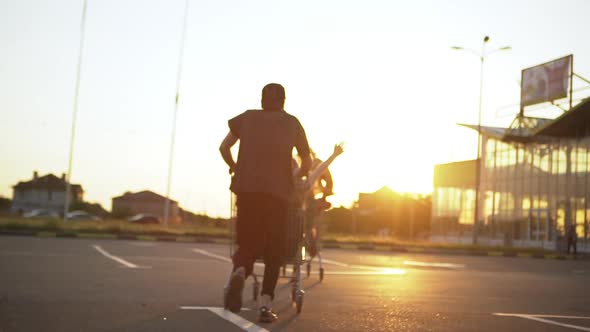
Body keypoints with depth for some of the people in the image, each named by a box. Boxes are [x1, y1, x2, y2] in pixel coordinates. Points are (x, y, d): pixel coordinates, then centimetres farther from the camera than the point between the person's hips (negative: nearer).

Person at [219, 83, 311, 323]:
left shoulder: (247, 117, 18)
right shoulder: (292, 123, 17)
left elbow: (224, 147, 13)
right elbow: (307, 162, 20)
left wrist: (235, 168, 29)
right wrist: (297, 177, 39)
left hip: (246, 188, 1)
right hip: (278, 189, -1)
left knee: (248, 242, 10)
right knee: (274, 248, 7)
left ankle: (239, 271, -23)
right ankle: (266, 304, -5)